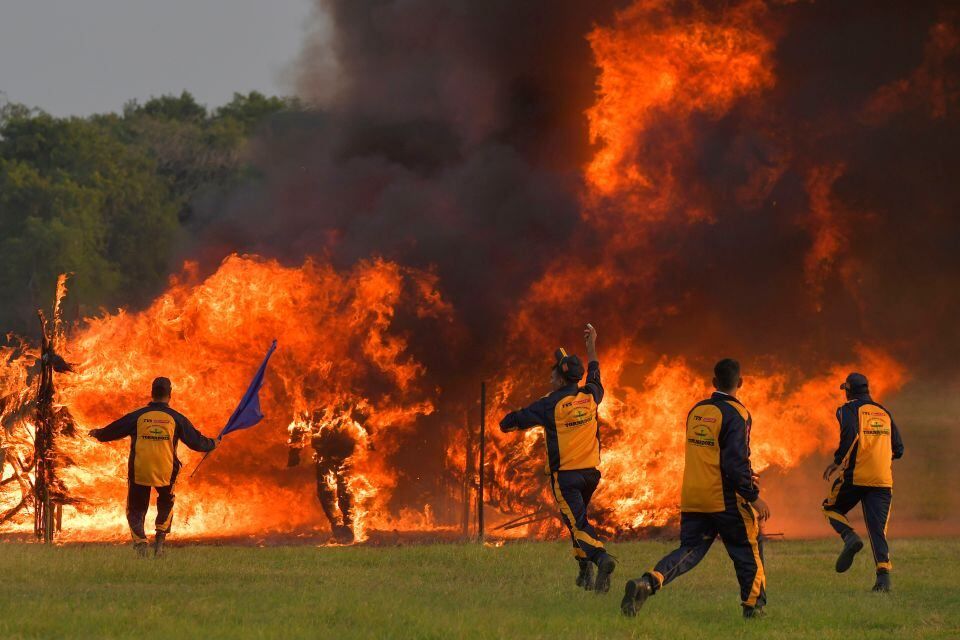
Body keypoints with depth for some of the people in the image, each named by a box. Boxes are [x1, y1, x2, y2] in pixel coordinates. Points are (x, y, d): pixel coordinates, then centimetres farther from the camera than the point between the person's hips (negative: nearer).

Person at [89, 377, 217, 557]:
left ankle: (140, 543, -9)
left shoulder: (137, 417, 1)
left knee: (135, 510, 11)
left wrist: (98, 434, 33)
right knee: (166, 505, 26)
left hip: (139, 472, -1)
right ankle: (160, 539, 9)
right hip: (166, 473, 1)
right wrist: (212, 444, 31)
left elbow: (113, 430, 12)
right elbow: (196, 441, 10)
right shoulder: (176, 418, 2)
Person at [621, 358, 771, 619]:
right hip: (725, 499, -5)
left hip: (692, 497, 5)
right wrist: (754, 496, -13)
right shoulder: (736, 414, -13)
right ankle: (753, 606, 16)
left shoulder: (696, 411, 9)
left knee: (690, 549, 6)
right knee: (748, 550, 12)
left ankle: (649, 582, -19)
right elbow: (735, 463, -20)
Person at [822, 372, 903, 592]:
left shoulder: (849, 409, 2)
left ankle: (849, 537, -10)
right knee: (878, 528, 3)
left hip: (855, 475, -4)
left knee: (832, 508, 19)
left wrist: (837, 462, -11)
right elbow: (898, 449, 17)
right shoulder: (884, 413, 18)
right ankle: (884, 577, -12)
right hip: (883, 480, 4)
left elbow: (850, 434, -19)